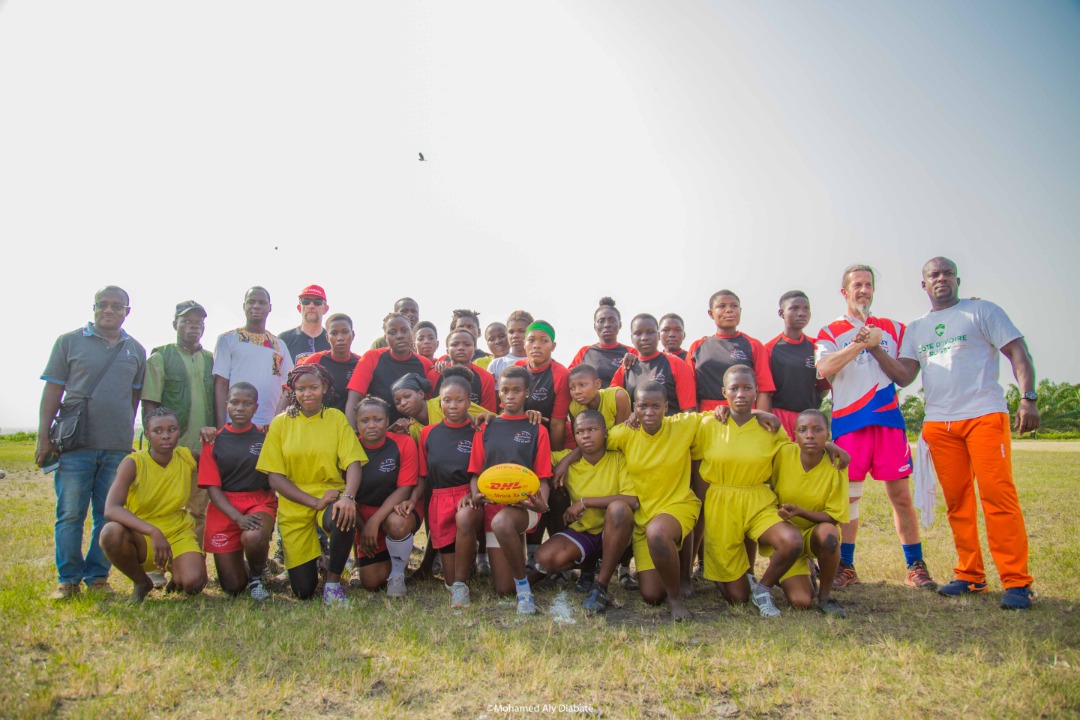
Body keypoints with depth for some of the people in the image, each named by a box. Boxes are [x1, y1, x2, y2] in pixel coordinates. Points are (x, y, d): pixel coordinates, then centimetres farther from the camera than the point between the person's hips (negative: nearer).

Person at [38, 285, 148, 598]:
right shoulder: (69, 341, 5)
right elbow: (53, 391, 3)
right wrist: (43, 436, -3)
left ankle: (98, 576, 15)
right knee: (70, 514, 0)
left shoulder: (135, 350, 12)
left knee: (109, 515, 5)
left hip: (118, 446, 2)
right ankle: (68, 579, 11)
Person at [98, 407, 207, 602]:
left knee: (193, 584, -27)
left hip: (178, 535, 1)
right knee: (111, 533, -36)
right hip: (140, 537, -1)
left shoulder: (187, 458, -5)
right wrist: (153, 532, -42)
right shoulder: (133, 463, -15)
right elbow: (111, 510, -29)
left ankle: (176, 573, 14)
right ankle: (141, 582, -5)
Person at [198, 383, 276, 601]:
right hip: (224, 509, 1)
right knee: (233, 588, -1)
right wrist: (238, 517, -15)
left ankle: (256, 577, -3)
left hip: (259, 502, -1)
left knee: (253, 537, -37)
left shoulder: (264, 437, 3)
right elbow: (212, 488, -3)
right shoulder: (214, 441, 3)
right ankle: (240, 565, 37)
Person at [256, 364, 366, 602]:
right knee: (303, 591, 0)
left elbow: (353, 464, -8)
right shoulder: (281, 423, 2)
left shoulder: (336, 418, 1)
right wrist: (315, 502, -15)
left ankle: (333, 582, -11)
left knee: (343, 518, -38)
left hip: (332, 495, -1)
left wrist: (348, 497, -29)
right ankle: (313, 558, 36)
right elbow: (275, 477, -3)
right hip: (294, 505, 1)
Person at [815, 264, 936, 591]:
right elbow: (823, 368, -11)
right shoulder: (831, 332, 7)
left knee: (901, 494, 1)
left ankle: (915, 566, 12)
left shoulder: (893, 329, 15)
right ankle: (846, 567, 10)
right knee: (848, 496, 1)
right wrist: (860, 344, -15)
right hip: (848, 423, -1)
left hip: (888, 420, 2)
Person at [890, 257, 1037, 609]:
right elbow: (904, 376, 9)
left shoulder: (982, 311, 7)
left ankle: (1016, 581, -5)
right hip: (938, 424, 4)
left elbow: (1017, 352, 1)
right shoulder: (916, 329, 17)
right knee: (957, 501, 6)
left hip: (984, 415, -4)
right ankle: (970, 576, 15)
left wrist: (1028, 398, -12)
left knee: (998, 495, -10)